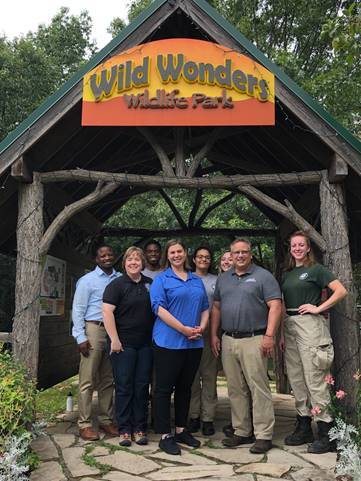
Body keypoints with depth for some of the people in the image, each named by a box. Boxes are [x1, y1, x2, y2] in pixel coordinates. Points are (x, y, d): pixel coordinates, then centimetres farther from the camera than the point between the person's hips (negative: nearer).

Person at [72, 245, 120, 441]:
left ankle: (106, 420, 23)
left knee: (108, 380, 12)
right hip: (94, 330, -4)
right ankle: (84, 424, 8)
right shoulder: (87, 280, 1)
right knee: (88, 380, -1)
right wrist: (81, 337, -9)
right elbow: (78, 310, -2)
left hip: (114, 332, 4)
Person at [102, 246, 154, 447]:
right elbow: (107, 312, -12)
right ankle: (124, 430, 12)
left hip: (145, 344, 4)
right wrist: (114, 339, -16)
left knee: (142, 386, 8)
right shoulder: (116, 285, -4)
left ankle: (140, 428, 18)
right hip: (124, 344, -4)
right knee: (124, 387, 1)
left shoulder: (150, 284, 11)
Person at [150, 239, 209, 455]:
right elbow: (159, 308, -12)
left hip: (194, 344, 5)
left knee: (185, 387, 14)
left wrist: (201, 328, -3)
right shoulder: (161, 279, -1)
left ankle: (181, 430, 26)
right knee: (164, 388, 0)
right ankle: (165, 435, 9)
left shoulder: (197, 281, 16)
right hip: (169, 342, -5)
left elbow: (205, 308, 17)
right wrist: (184, 329, -17)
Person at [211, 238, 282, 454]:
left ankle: (264, 435, 6)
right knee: (235, 390, 11)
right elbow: (216, 308, 19)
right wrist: (214, 335, 11)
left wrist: (269, 335, -16)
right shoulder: (223, 278, 15)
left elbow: (275, 306, -8)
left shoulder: (263, 276, -2)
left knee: (259, 388, -3)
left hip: (253, 340, -5)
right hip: (228, 340, 6)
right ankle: (241, 432, 22)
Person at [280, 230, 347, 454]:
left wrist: (319, 308, -13)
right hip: (290, 326, 7)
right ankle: (304, 428, 22)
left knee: (315, 379, -7)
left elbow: (341, 291, -9)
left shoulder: (316, 269, -1)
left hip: (310, 325, -7)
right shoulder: (287, 274, 16)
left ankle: (327, 433, 2)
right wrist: (282, 334, 13)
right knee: (296, 379, 11)